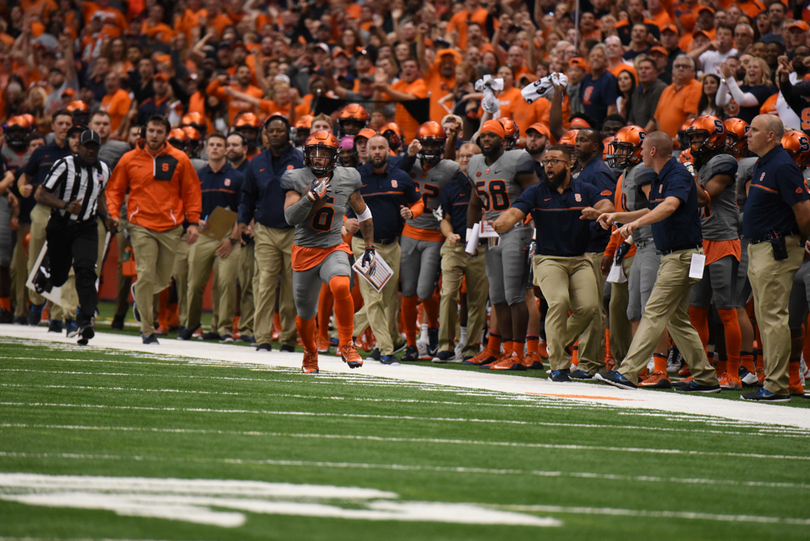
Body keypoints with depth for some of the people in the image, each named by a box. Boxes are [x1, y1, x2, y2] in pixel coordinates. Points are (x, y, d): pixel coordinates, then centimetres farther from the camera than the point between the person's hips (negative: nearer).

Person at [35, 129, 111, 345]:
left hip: (86, 228, 2)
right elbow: (41, 194, -11)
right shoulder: (65, 165, -10)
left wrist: (107, 217, 13)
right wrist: (66, 205, -24)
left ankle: (86, 321, -28)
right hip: (60, 227, -2)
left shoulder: (103, 170, 6)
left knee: (86, 270, -20)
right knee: (57, 276, 6)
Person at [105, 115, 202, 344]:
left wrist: (193, 222, 2)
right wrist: (114, 213, -4)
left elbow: (192, 192, 9)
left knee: (163, 279, 7)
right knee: (146, 275, -11)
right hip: (141, 226, -2)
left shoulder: (179, 159, 4)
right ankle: (148, 331, -3)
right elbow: (114, 189, 12)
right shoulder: (130, 159, 4)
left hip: (171, 228, 2)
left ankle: (139, 293, 43)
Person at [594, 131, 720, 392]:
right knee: (676, 317, 13)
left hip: (682, 256, -10)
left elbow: (670, 206, -35)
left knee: (654, 314, -12)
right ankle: (705, 377, 16)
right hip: (672, 255, 10)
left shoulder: (678, 175, -17)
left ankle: (628, 373, -14)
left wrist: (635, 223, -45)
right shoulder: (661, 178, 15)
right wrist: (617, 216, 22)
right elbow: (654, 212, 30)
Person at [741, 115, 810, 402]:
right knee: (765, 316, 12)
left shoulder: (782, 167, -17)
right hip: (758, 249, 11)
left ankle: (776, 386, -9)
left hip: (777, 250, -11)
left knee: (773, 316, -10)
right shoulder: (761, 165, 14)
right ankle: (774, 380, 17)